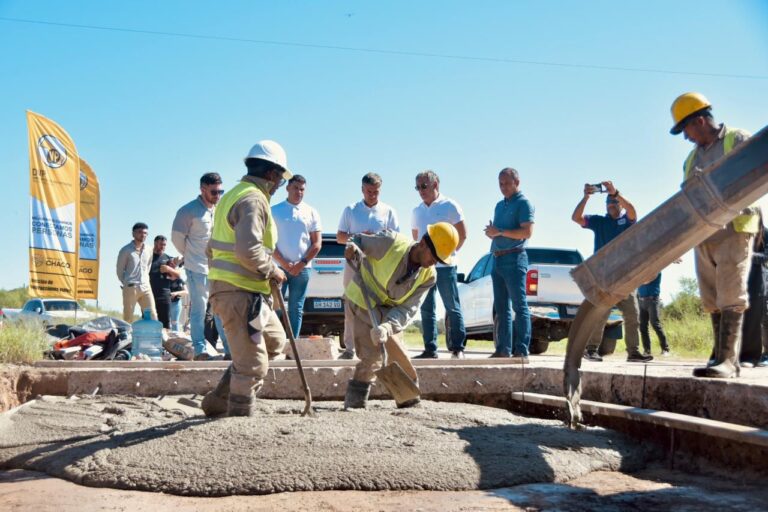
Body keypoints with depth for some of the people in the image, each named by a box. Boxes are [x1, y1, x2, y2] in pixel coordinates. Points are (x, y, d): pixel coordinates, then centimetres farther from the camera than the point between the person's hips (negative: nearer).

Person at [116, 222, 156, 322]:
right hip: (130, 288, -4)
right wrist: (126, 284, 3)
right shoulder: (126, 250, -1)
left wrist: (146, 281, 13)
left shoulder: (148, 251, 11)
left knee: (152, 316, -4)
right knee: (128, 317, -2)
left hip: (146, 287, 4)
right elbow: (120, 270, 2)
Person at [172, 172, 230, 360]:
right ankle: (200, 350, 4)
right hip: (198, 270, -5)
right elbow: (177, 237, -2)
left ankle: (230, 348, 13)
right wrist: (190, 256, 8)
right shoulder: (189, 211, -9)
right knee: (199, 310, 0)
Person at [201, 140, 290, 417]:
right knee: (252, 364, -4)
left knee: (274, 341, 23)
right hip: (240, 293, -11)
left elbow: (213, 247, 24)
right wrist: (273, 271, -13)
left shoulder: (234, 195, 19)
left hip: (227, 287, 11)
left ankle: (218, 401, 24)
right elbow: (249, 250, -27)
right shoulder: (253, 200, -14)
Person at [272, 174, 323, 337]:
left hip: (302, 269, 1)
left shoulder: (311, 213, 6)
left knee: (296, 309, 5)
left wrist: (301, 264, -6)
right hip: (278, 266, -1)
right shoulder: (274, 211, 2)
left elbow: (317, 243, 4)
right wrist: (283, 263, -9)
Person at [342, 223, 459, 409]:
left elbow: (408, 309, -19)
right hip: (363, 301, -5)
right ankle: (355, 401, -5)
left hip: (390, 312, 5)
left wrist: (387, 325, -36)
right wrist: (353, 251, -32)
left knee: (396, 355, 8)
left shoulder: (428, 277, -12)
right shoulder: (390, 243, -25)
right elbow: (359, 241, -9)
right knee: (372, 354, -15)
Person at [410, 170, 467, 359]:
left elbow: (462, 234, -1)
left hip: (444, 265, -6)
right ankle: (430, 349, 11)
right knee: (426, 309, 6)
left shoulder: (449, 206, -3)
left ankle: (457, 349, 2)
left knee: (452, 308, -2)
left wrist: (448, 252, 0)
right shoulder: (417, 212, 13)